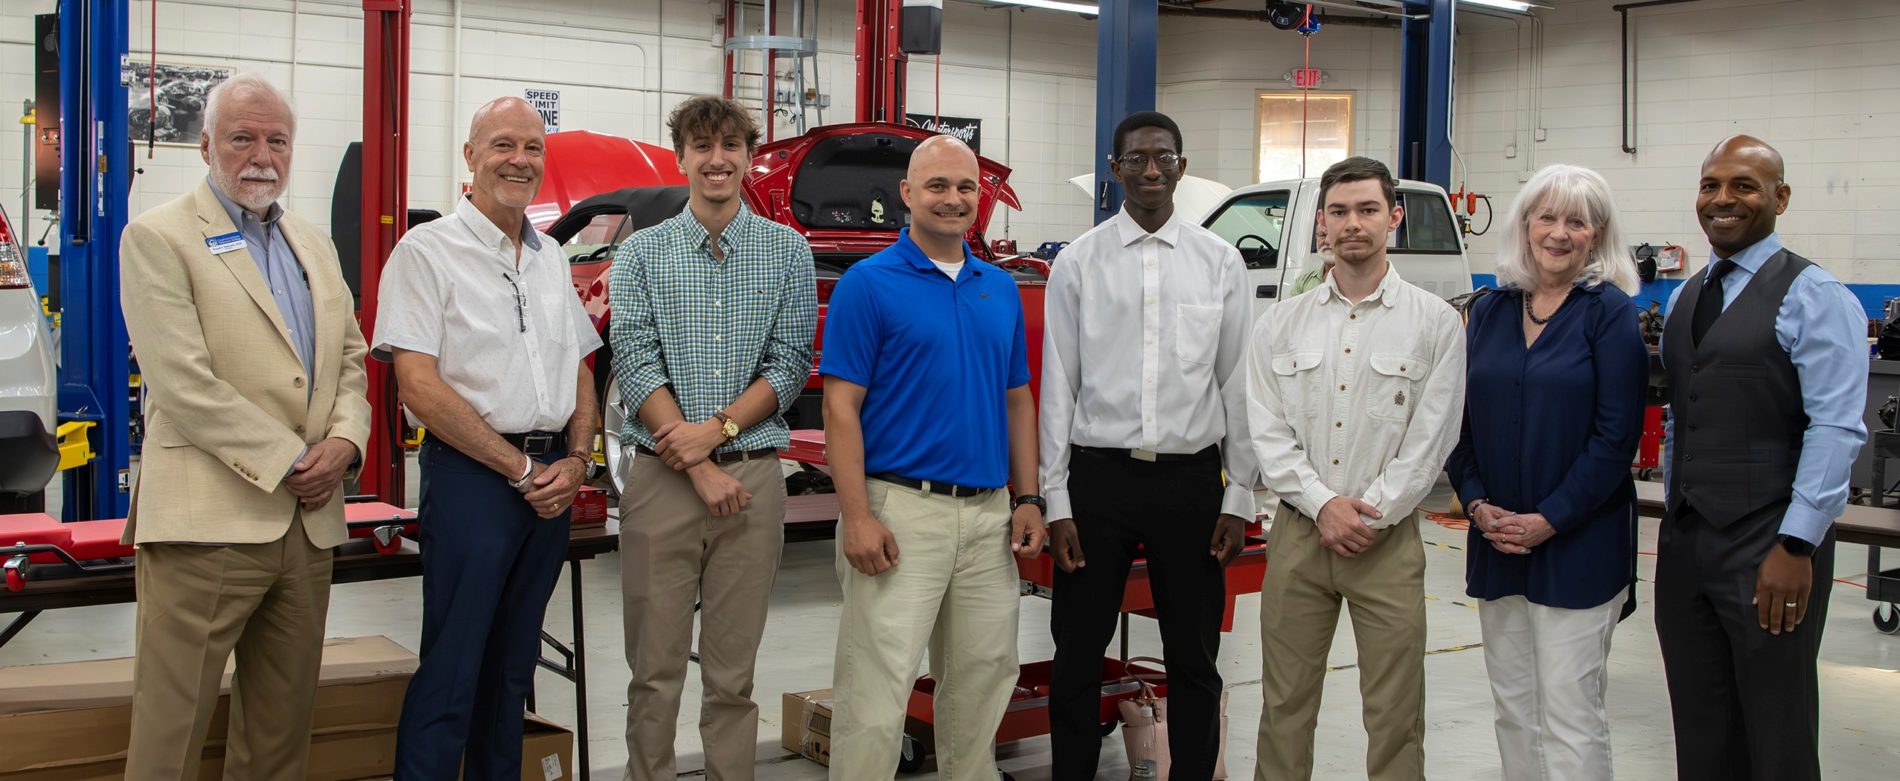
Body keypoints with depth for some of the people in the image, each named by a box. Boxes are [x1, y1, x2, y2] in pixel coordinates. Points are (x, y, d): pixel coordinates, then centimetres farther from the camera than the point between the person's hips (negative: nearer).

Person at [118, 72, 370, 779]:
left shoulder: (313, 243, 17)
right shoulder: (157, 238, -3)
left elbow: (350, 358, 18)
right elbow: (183, 382, -12)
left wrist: (345, 439, -2)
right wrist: (287, 461, -13)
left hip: (309, 521, 6)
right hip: (208, 519, -6)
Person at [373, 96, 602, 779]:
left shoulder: (551, 257, 14)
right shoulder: (428, 251, -6)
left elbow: (580, 371, 17)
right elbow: (420, 388, -13)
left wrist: (576, 461, -1)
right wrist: (520, 468, -13)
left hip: (553, 483, 6)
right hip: (470, 475, -6)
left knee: (514, 665, 15)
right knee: (452, 672, -2)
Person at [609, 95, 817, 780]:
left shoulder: (787, 252, 8)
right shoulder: (641, 253, 6)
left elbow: (790, 365, 0)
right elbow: (635, 364, -4)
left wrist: (715, 431, -14)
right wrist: (699, 469, -12)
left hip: (753, 476, 0)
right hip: (661, 478, 0)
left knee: (733, 673, 7)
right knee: (655, 669, 5)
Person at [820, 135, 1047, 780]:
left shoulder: (1001, 288, 13)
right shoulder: (869, 283, -5)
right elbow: (841, 405, -10)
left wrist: (1027, 498, 8)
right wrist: (857, 517, -17)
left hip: (989, 513, 6)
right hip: (901, 511, -6)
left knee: (984, 677, 15)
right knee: (877, 685, -4)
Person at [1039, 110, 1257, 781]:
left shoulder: (1220, 262, 4)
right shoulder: (1079, 262, 1)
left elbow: (1237, 383, 5)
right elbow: (1058, 385, 1)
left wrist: (1238, 498, 2)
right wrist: (1055, 502, -3)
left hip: (1191, 479, 1)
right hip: (1099, 476, 0)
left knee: (1194, 661, 10)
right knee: (1077, 657, 7)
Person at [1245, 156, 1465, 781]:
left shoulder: (1435, 322, 0)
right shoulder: (1282, 323, 7)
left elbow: (1430, 438, -4)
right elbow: (1268, 430, 2)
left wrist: (1370, 515, -10)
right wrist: (1322, 505, -10)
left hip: (1388, 539, -2)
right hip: (1297, 534, 2)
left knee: (1394, 712, 2)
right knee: (1285, 703, 9)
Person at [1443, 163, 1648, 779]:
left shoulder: (1609, 312, -5)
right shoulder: (1490, 312, 10)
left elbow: (1617, 434, -10)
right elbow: (1461, 421, 11)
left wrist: (1548, 520, -14)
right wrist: (1477, 504, -3)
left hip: (1578, 543, -5)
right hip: (1495, 541, 5)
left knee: (1570, 716, -3)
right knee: (1512, 708, 11)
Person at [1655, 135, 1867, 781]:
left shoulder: (1813, 297, -8)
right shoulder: (1684, 299, 14)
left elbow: (1837, 429, -15)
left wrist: (1795, 546, -19)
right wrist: (1675, 520, 16)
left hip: (1769, 552, -6)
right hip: (1685, 545, 6)